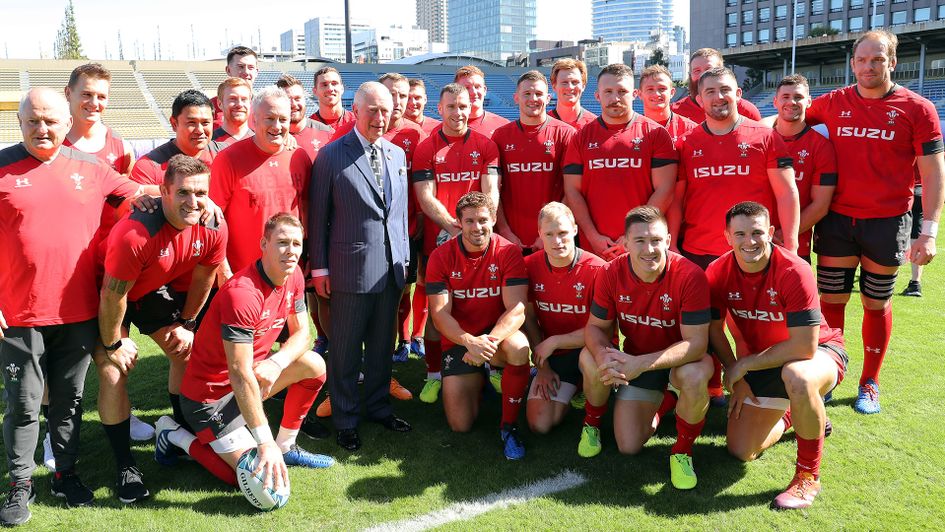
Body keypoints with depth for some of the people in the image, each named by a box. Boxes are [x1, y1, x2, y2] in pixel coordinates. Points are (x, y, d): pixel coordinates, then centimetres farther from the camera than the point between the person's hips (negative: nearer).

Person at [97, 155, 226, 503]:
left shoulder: (214, 229, -23)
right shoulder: (135, 234, -40)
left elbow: (202, 279, -4)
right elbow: (113, 296, -27)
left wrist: (187, 324, 6)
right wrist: (113, 344, -15)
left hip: (157, 290, 6)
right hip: (110, 295, -5)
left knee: (186, 352, 7)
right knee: (113, 373, -10)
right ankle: (125, 467, 1)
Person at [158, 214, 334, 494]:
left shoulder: (293, 276, -5)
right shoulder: (242, 293, -31)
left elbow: (302, 333, 3)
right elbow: (240, 375, -32)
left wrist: (277, 362, -20)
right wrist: (265, 442, -33)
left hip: (254, 374, 8)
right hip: (210, 395, -8)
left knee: (314, 365, -3)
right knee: (256, 474, -12)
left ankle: (287, 446, 11)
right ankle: (175, 435, 7)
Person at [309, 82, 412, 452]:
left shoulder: (398, 155, 10)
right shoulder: (331, 155, -5)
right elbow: (318, 215, -4)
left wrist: (404, 257, 12)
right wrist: (319, 268, -5)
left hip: (391, 266, 5)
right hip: (350, 268, -5)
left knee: (383, 345, 15)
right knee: (345, 350, 6)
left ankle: (378, 406, 32)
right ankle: (345, 419, 20)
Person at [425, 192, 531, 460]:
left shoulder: (508, 252, -12)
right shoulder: (441, 256, -9)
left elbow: (516, 310, -20)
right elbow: (440, 313, -13)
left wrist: (489, 341, -37)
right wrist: (469, 342, -32)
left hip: (497, 333, -1)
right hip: (459, 339, 1)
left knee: (519, 349, -38)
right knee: (460, 425, -5)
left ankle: (509, 425, -14)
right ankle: (478, 378, 30)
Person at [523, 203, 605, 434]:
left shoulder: (597, 269, -18)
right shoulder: (530, 266, -6)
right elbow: (529, 318, 4)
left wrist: (554, 342, -16)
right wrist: (542, 366, 1)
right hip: (553, 355, 3)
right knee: (539, 424, -9)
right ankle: (573, 386, 23)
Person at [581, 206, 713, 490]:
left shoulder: (690, 276, -28)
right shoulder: (612, 273, -18)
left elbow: (696, 342, -29)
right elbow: (596, 327, -10)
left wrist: (641, 364, -42)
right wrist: (603, 354, -35)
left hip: (680, 358, -1)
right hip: (635, 357, 1)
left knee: (694, 377, -37)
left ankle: (682, 450, -9)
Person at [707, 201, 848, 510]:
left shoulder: (794, 272, -29)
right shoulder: (718, 273, -14)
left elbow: (805, 347, -29)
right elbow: (714, 329, -1)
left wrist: (745, 364, -23)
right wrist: (735, 377, -9)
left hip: (820, 352, -5)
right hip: (764, 361, 5)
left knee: (798, 377, -43)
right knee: (740, 451, 4)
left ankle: (808, 476, -20)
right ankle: (790, 416, 37)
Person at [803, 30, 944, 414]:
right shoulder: (833, 104, 4)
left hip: (887, 223, -1)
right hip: (836, 219, 2)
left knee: (876, 304, 10)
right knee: (830, 300, 5)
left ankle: (869, 384, 25)